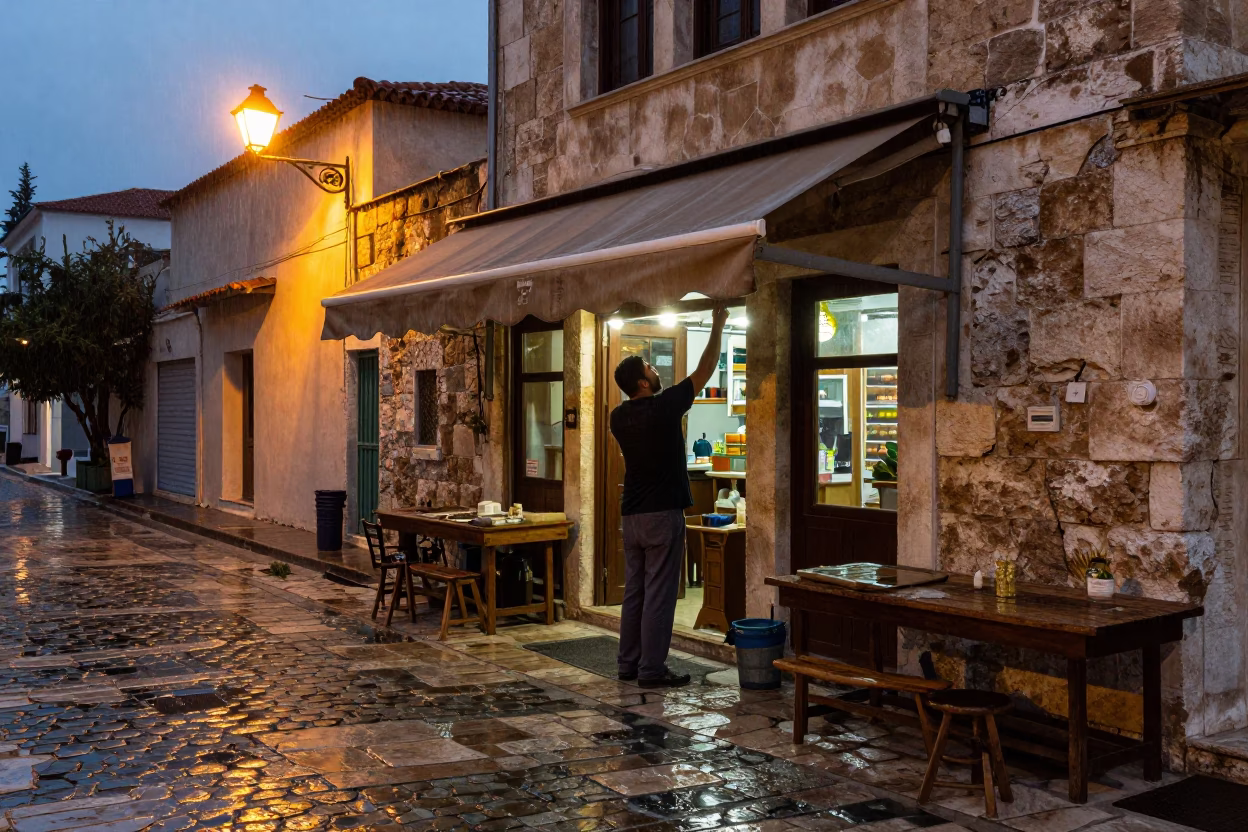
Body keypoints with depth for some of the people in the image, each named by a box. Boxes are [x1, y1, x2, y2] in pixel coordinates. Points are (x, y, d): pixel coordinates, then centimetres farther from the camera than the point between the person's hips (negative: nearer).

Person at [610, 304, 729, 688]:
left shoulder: (619, 416, 4)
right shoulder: (664, 407, -13)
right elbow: (704, 372, -4)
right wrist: (717, 328, 6)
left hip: (632, 515, 7)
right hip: (663, 514, -7)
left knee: (634, 591, 12)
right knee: (659, 594, -2)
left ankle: (628, 664, 18)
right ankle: (651, 670, 2)